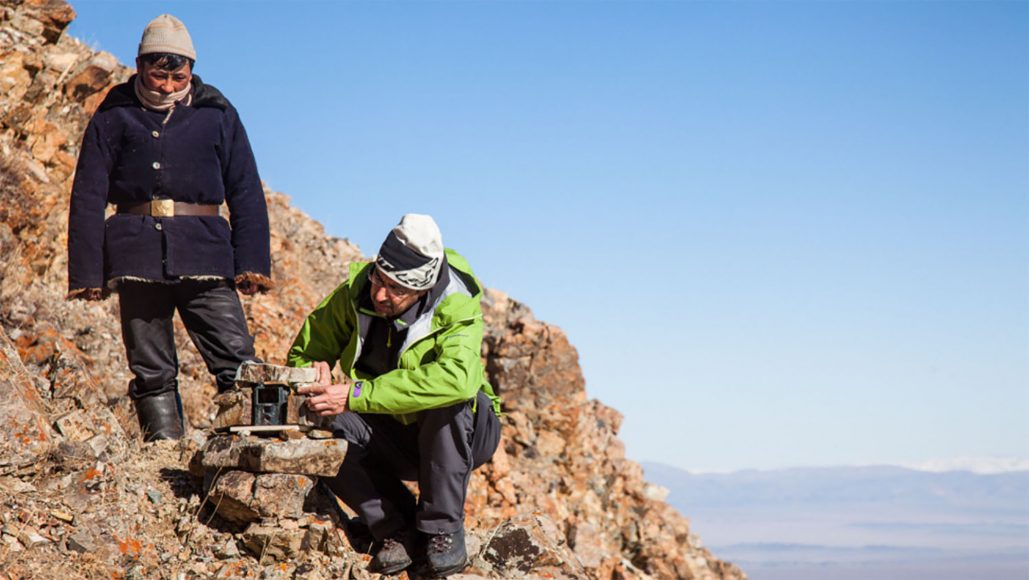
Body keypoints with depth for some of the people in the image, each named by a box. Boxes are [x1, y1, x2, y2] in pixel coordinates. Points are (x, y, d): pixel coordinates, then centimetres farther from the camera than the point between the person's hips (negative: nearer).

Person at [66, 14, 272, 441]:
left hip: (204, 252, 0)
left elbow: (246, 193, 11)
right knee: (151, 372, 2)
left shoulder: (217, 114, 13)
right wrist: (86, 273, -1)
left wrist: (252, 262, 1)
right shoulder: (113, 118, 11)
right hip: (138, 255, 0)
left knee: (237, 362, -11)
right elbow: (87, 199, 8)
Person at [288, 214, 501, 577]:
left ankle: (444, 529, -20)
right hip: (391, 441, 3)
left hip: (456, 437, -3)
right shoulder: (354, 293, -14)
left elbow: (457, 378, -46)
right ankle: (398, 529, -11)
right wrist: (314, 379, -27)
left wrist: (356, 396, -47)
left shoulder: (457, 309, -25)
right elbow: (305, 353, 0)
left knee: (452, 399, -37)